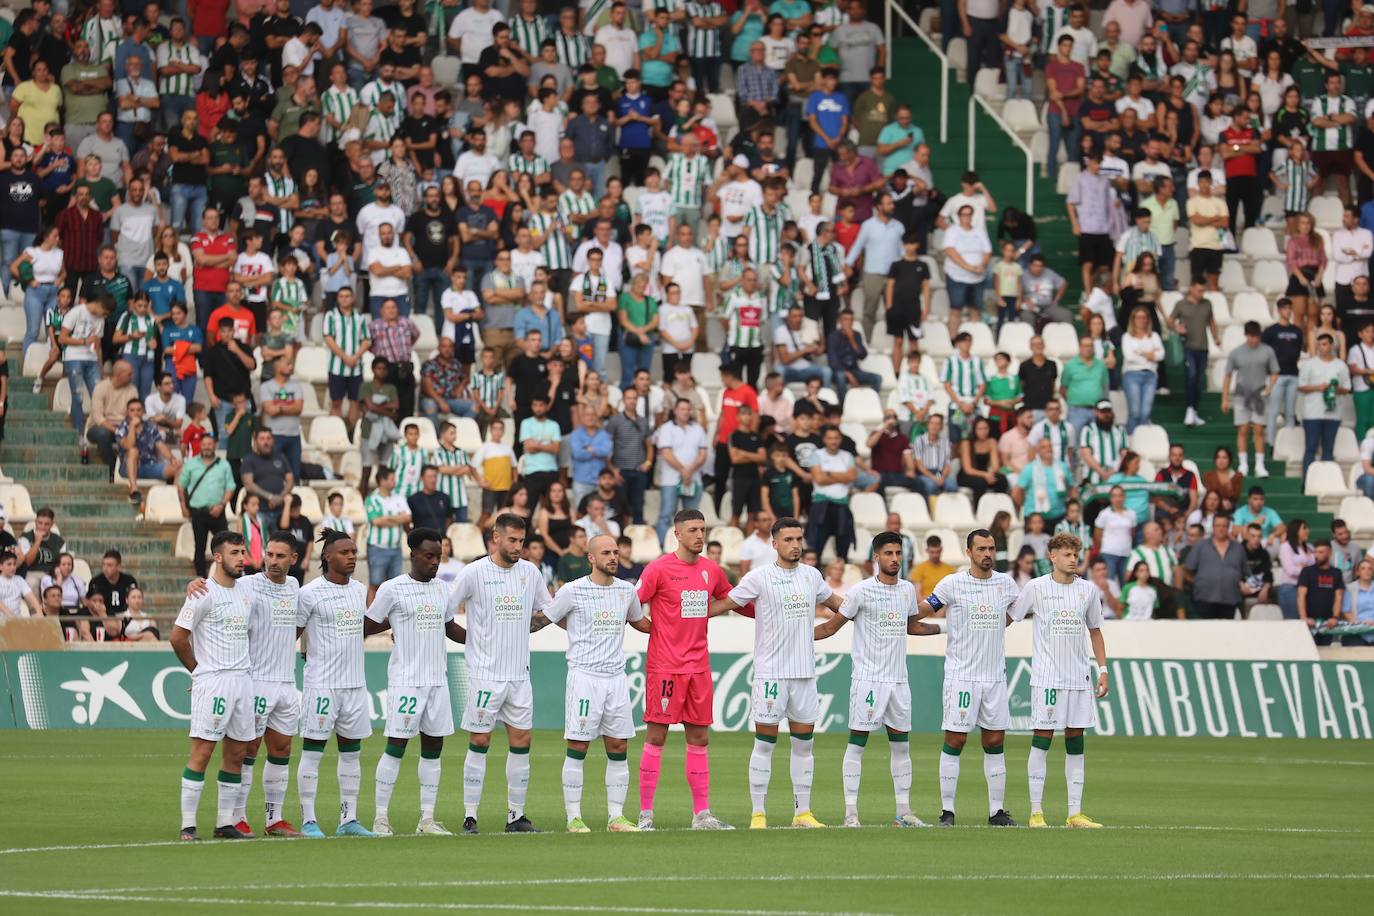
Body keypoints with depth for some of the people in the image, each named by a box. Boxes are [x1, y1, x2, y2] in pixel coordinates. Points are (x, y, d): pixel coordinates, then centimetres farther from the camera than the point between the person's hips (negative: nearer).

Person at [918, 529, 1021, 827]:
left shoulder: (1006, 584, 8)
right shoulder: (953, 584, -5)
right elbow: (920, 610, 2)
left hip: (995, 676, 4)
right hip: (961, 676, -4)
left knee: (995, 743, 5)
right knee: (954, 741, -4)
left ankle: (996, 811, 10)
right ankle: (947, 811, 0)